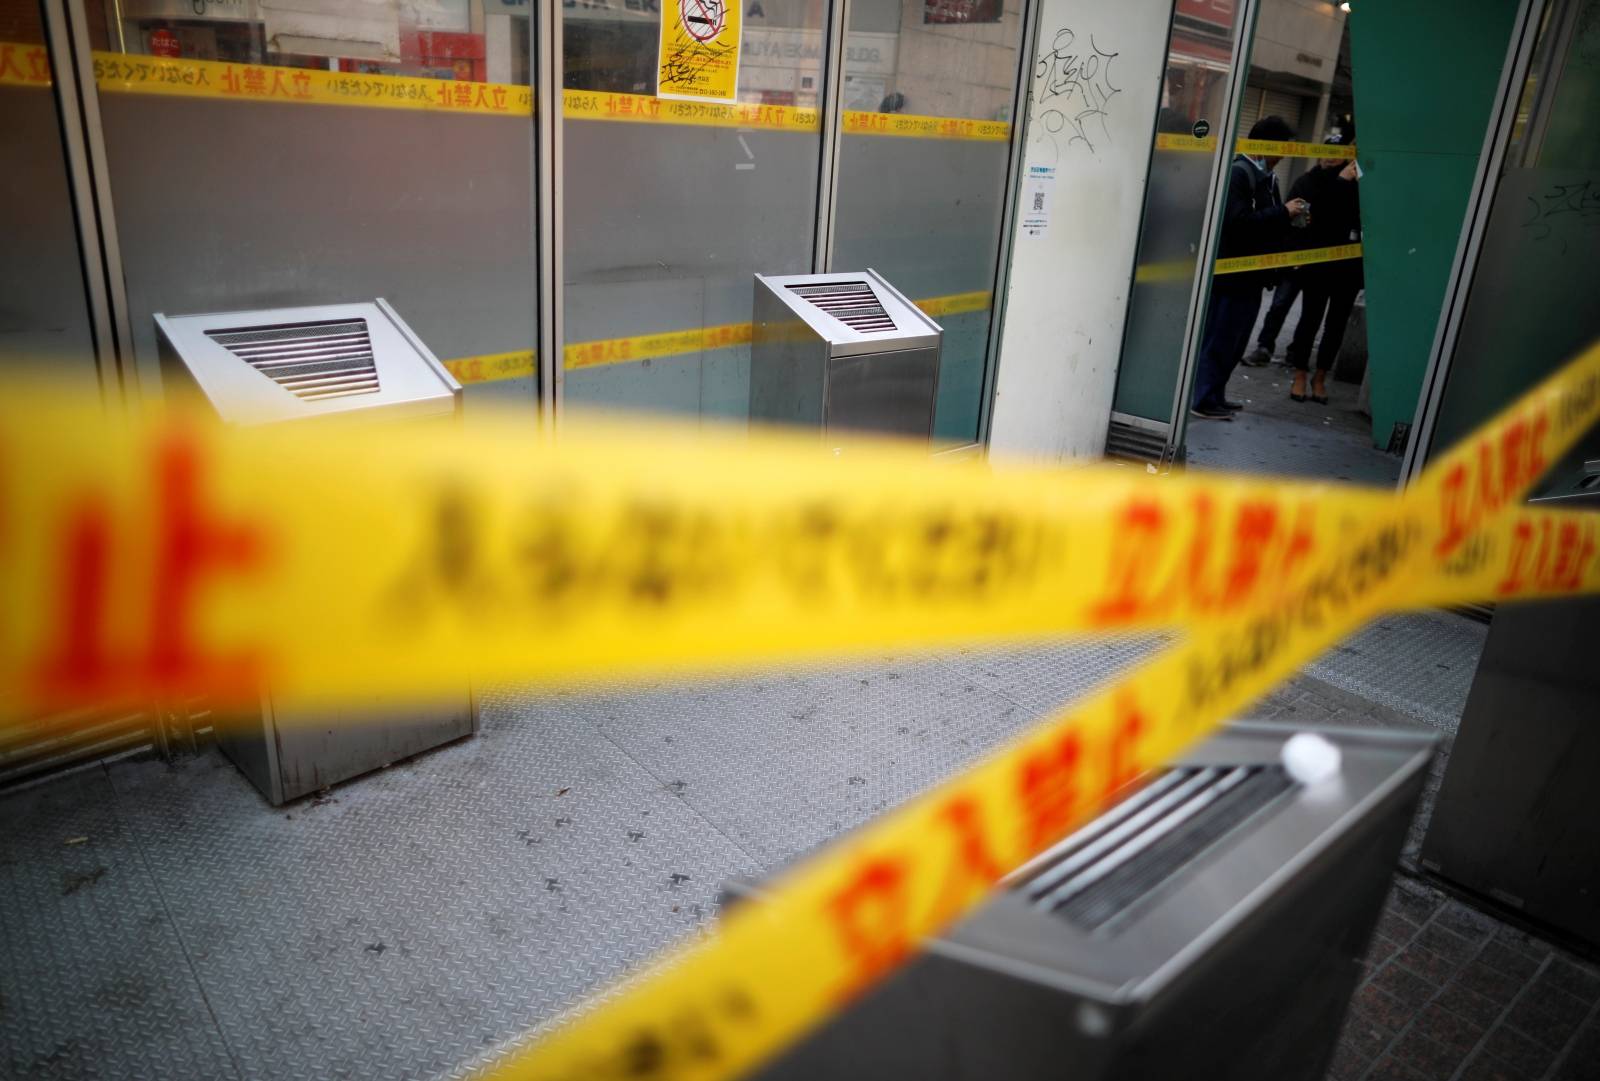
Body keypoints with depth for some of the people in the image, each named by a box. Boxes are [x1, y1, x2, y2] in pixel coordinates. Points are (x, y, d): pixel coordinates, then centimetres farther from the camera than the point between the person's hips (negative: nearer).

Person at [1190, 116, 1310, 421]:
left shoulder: (1266, 176, 16)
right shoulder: (1238, 173, -12)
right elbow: (1239, 220, -23)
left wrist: (1289, 217, 4)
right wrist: (1283, 213, -17)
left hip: (1251, 274, 10)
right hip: (1231, 272, -10)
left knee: (1235, 340, 14)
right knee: (1219, 338, -5)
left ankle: (1214, 395, 24)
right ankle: (1205, 400, 0)